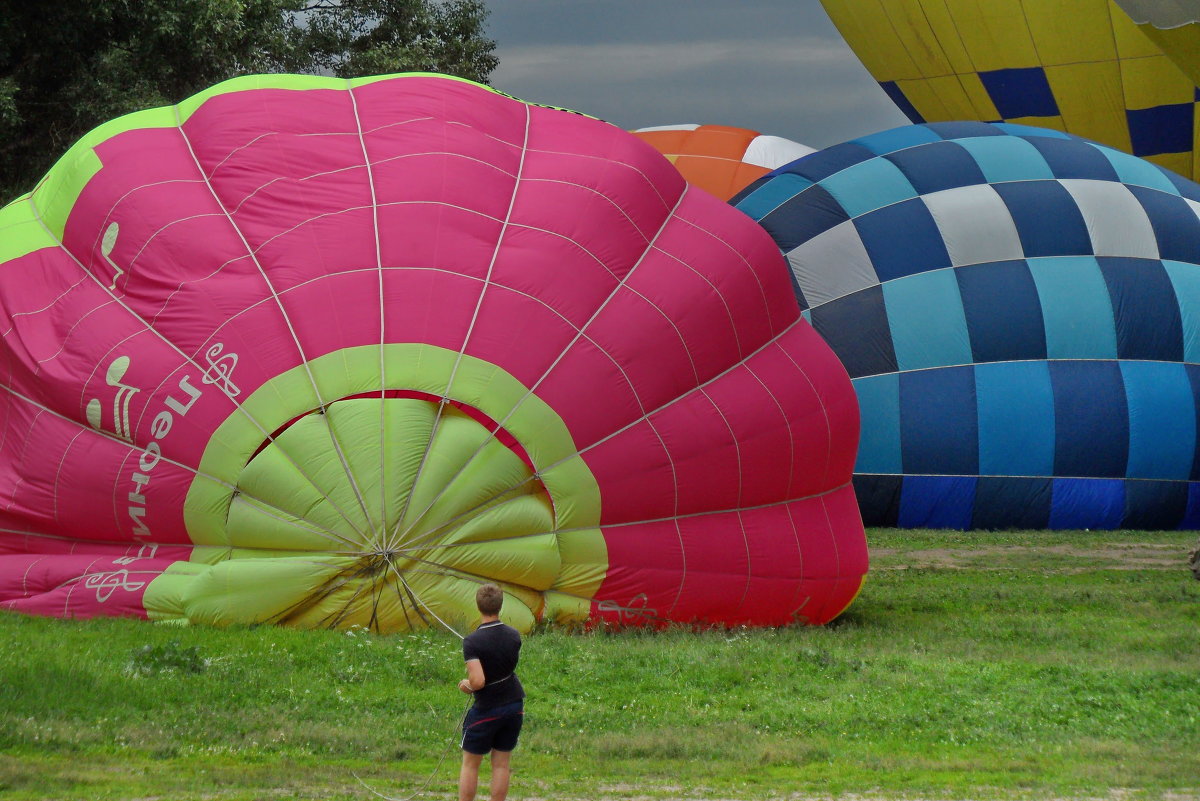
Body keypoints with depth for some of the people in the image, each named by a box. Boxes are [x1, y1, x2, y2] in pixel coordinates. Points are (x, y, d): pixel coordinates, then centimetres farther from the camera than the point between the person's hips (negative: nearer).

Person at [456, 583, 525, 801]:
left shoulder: (472, 642, -20)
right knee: (501, 763, 10)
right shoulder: (514, 636, -4)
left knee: (470, 764, 9)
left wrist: (466, 685, -6)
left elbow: (478, 681, -28)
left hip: (486, 709, -5)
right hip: (514, 705, 5)